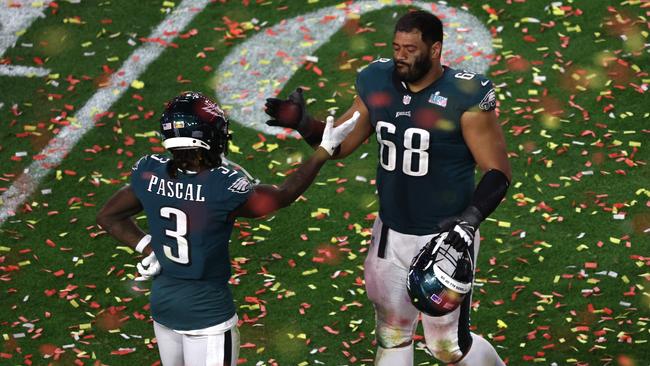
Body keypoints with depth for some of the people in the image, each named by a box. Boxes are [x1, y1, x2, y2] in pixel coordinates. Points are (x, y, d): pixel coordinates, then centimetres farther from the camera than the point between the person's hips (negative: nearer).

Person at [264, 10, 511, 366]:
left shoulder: (465, 96, -19)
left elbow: (498, 173, -15)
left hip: (445, 238, -5)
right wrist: (302, 123, -12)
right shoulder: (377, 83, -3)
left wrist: (470, 219, -28)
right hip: (391, 234, 6)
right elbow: (339, 144, 6)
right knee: (391, 336, 17)